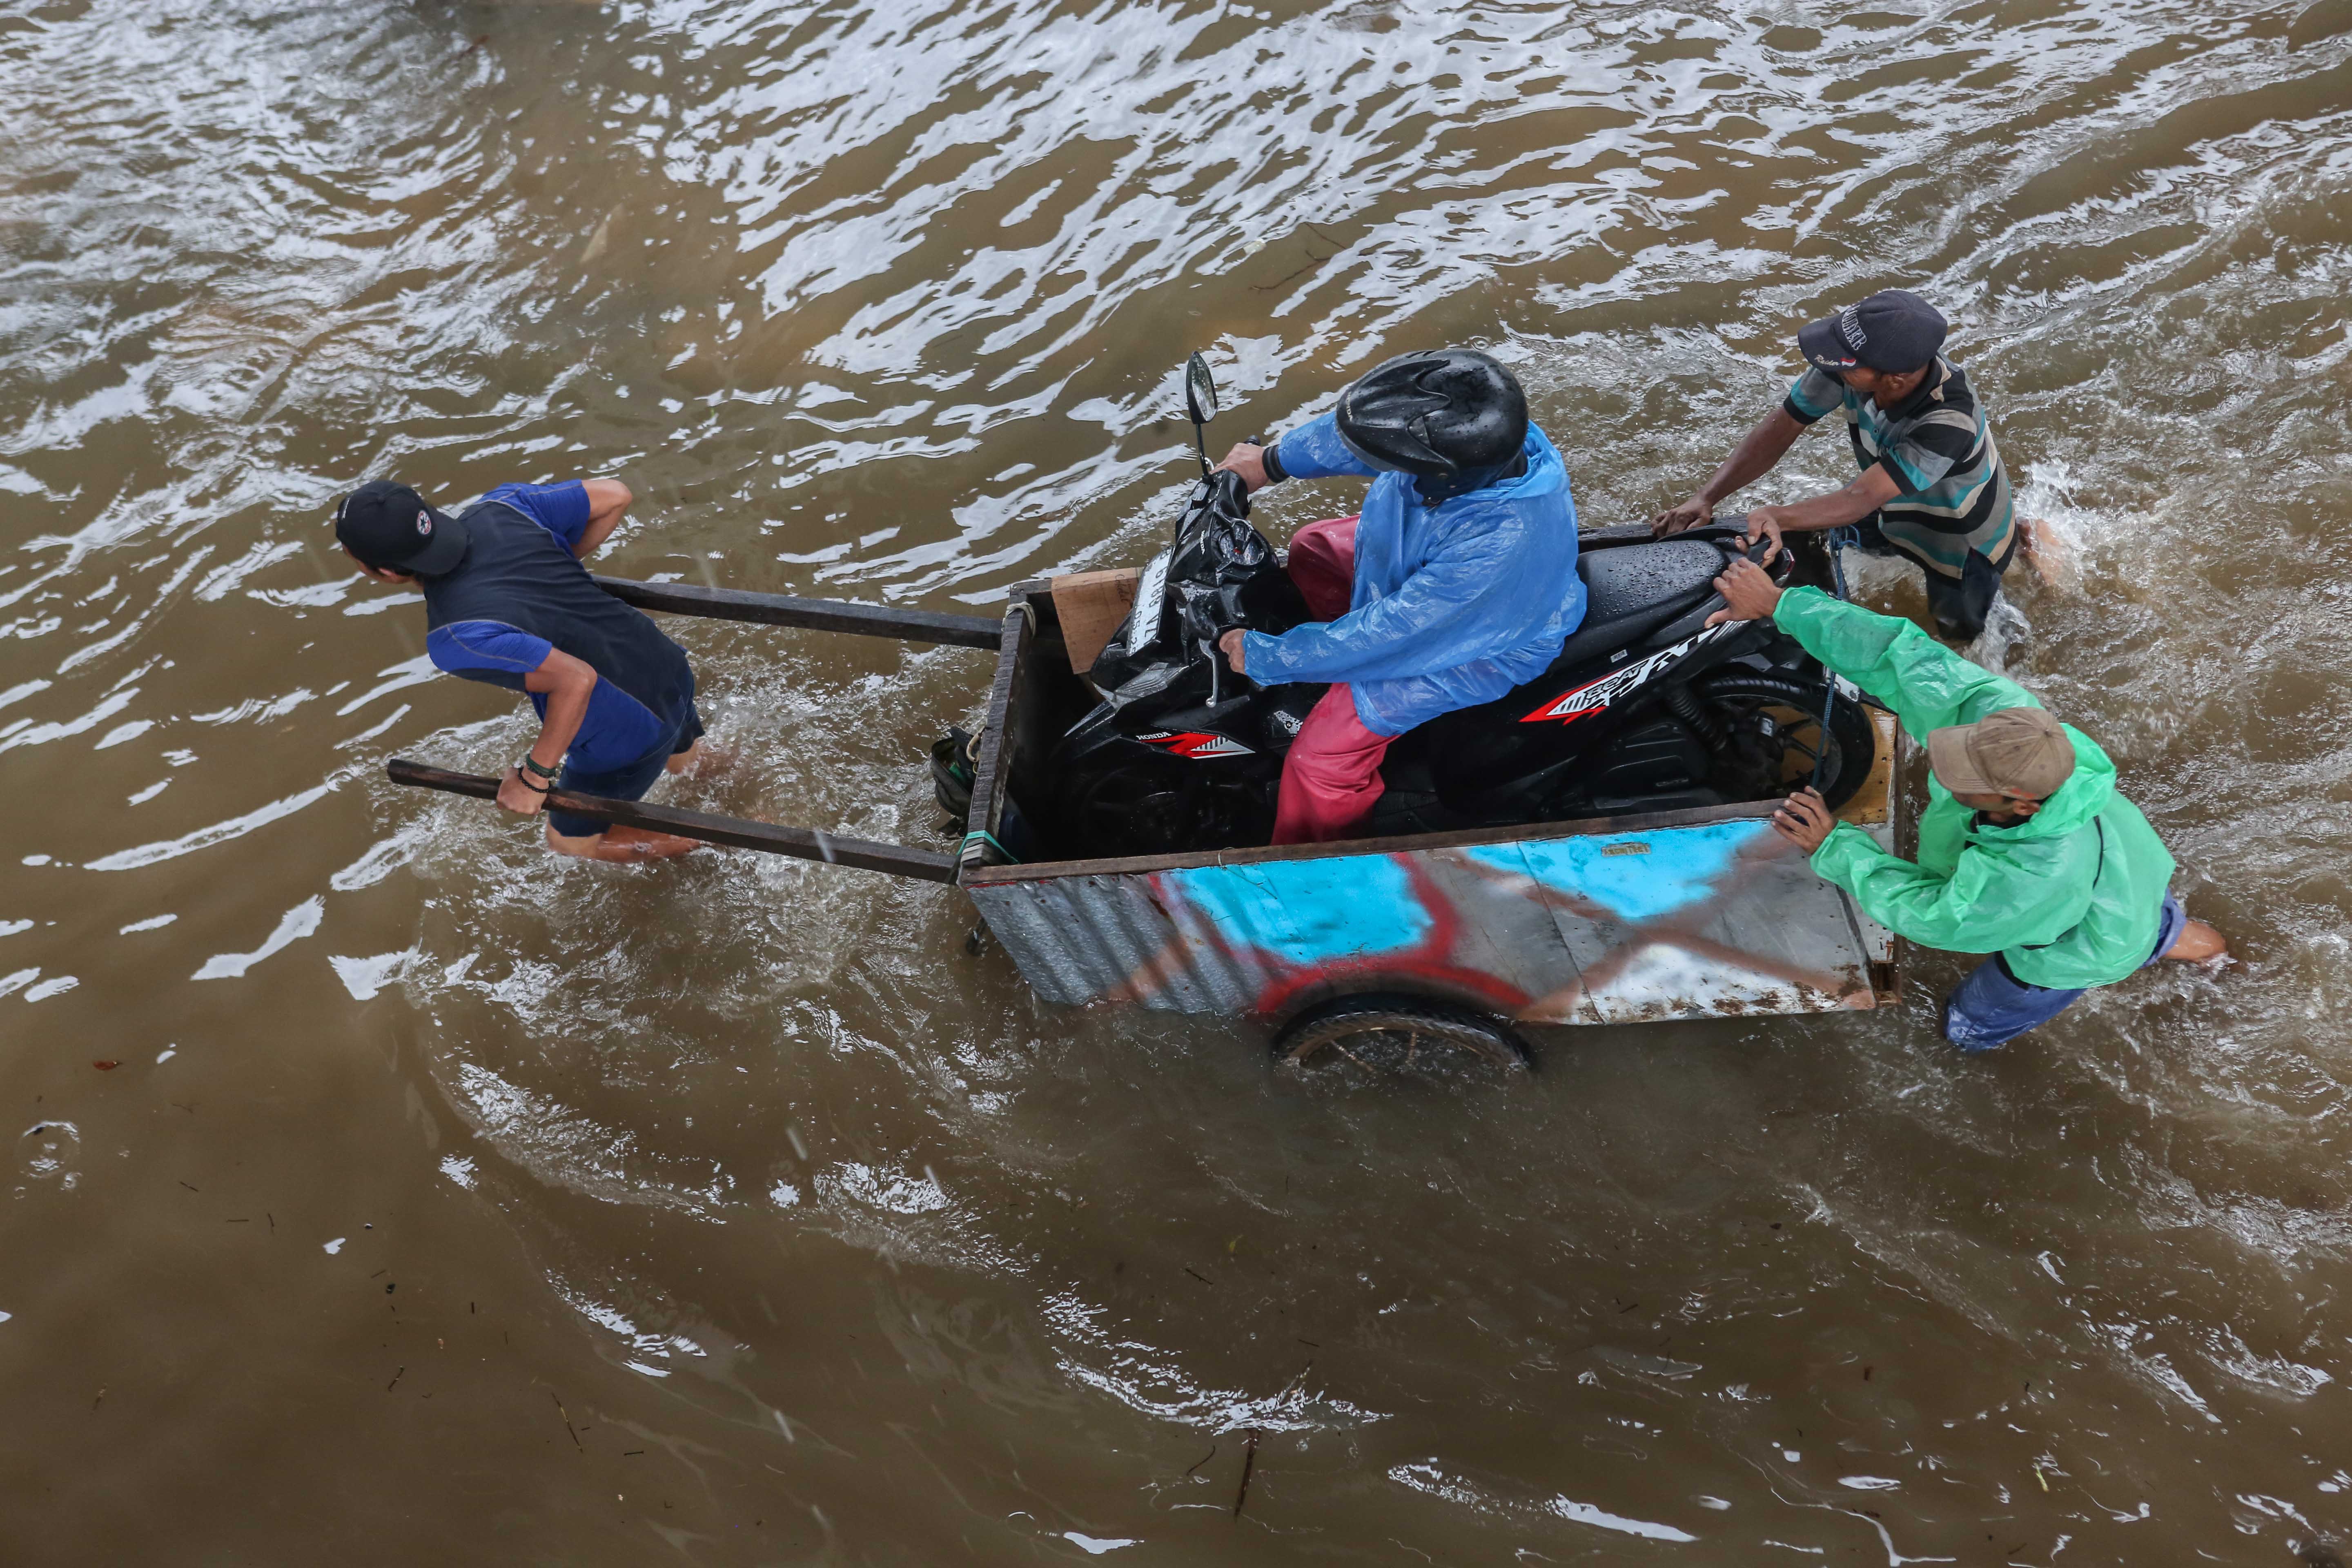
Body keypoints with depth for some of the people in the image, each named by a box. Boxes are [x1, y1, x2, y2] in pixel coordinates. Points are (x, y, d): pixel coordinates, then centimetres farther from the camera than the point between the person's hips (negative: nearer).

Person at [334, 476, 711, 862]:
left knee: (570, 841, 23)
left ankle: (685, 847, 30)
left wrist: (534, 777, -21)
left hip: (627, 740, -6)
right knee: (685, 762, 39)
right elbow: (615, 496, -7)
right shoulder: (499, 508, -14)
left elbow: (576, 680, -36)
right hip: (672, 670, 6)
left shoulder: (455, 639, -32)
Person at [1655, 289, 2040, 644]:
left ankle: (2014, 538, 34)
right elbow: (1780, 429, -24)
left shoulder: (1951, 420, -45)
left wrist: (1776, 518, -66)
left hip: (1963, 537, -5)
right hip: (1898, 510, 5)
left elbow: (1862, 499, -48)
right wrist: (1705, 500, -35)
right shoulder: (1852, 356, -30)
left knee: (1958, 632, 15)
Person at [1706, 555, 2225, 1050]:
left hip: (2076, 942, -5)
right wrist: (1779, 604, -38)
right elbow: (1900, 653, -35)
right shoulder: (2000, 711, -37)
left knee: (1971, 1029, 21)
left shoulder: (2033, 884, -50)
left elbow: (1927, 912, -33)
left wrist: (1833, 847, -29)